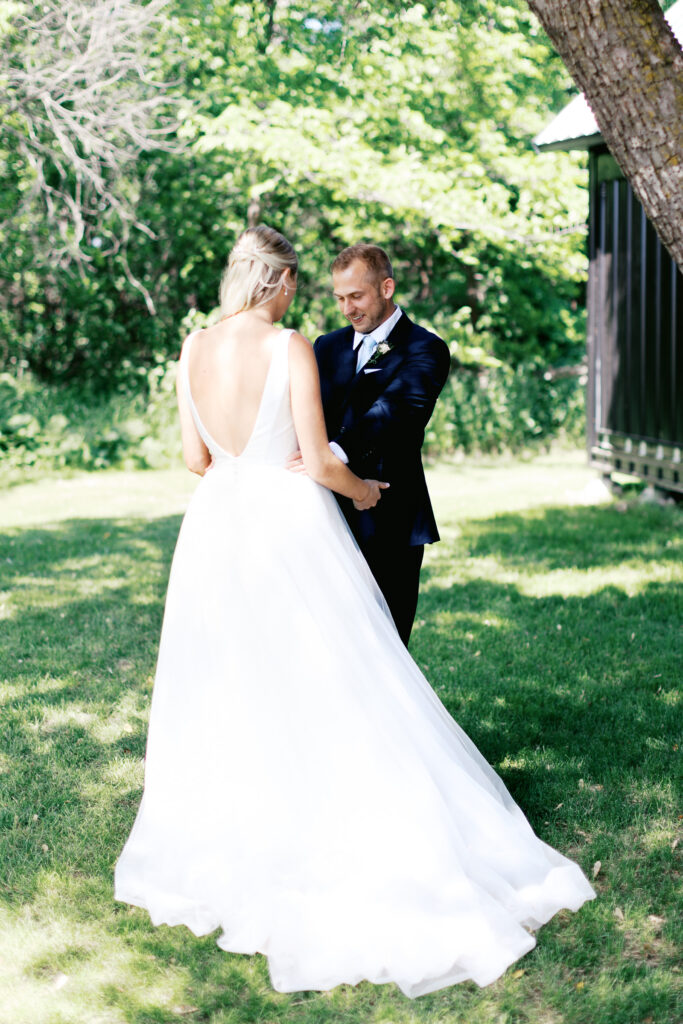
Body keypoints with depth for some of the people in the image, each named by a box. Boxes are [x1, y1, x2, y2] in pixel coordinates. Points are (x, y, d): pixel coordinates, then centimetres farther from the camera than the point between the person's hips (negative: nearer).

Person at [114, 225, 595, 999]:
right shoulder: (292, 350, -14)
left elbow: (195, 458, 6)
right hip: (290, 528, -5)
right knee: (326, 690, 4)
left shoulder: (194, 349, 0)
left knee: (224, 693, 16)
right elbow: (318, 463, -14)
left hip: (218, 528, 5)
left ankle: (220, 844, 28)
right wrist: (361, 489, 5)